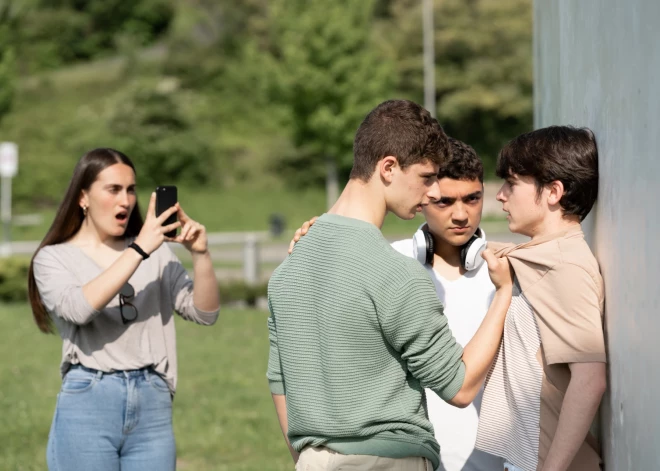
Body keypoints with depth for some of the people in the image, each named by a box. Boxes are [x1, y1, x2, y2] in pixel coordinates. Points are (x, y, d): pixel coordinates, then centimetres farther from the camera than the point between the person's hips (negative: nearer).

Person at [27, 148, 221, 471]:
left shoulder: (156, 253, 12)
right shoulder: (53, 258, 4)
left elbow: (204, 312, 6)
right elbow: (78, 308, -17)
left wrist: (200, 254, -10)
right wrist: (138, 250, -19)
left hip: (153, 407, 3)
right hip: (87, 405, -3)